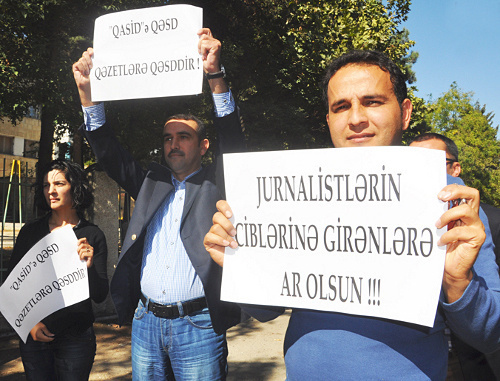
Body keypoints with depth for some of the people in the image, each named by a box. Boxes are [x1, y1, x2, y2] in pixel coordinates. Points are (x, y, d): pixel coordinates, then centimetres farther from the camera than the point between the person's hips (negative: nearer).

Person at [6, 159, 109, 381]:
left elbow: (100, 296, -7)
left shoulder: (92, 236, -5)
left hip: (76, 337, -2)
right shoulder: (30, 232, 3)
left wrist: (89, 267, -24)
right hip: (33, 335, 2)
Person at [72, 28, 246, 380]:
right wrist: (86, 91, -1)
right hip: (145, 321, 5)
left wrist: (216, 75, -24)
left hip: (197, 326, -4)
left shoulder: (216, 183, 1)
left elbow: (233, 141, -13)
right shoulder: (152, 181, 13)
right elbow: (109, 153, 9)